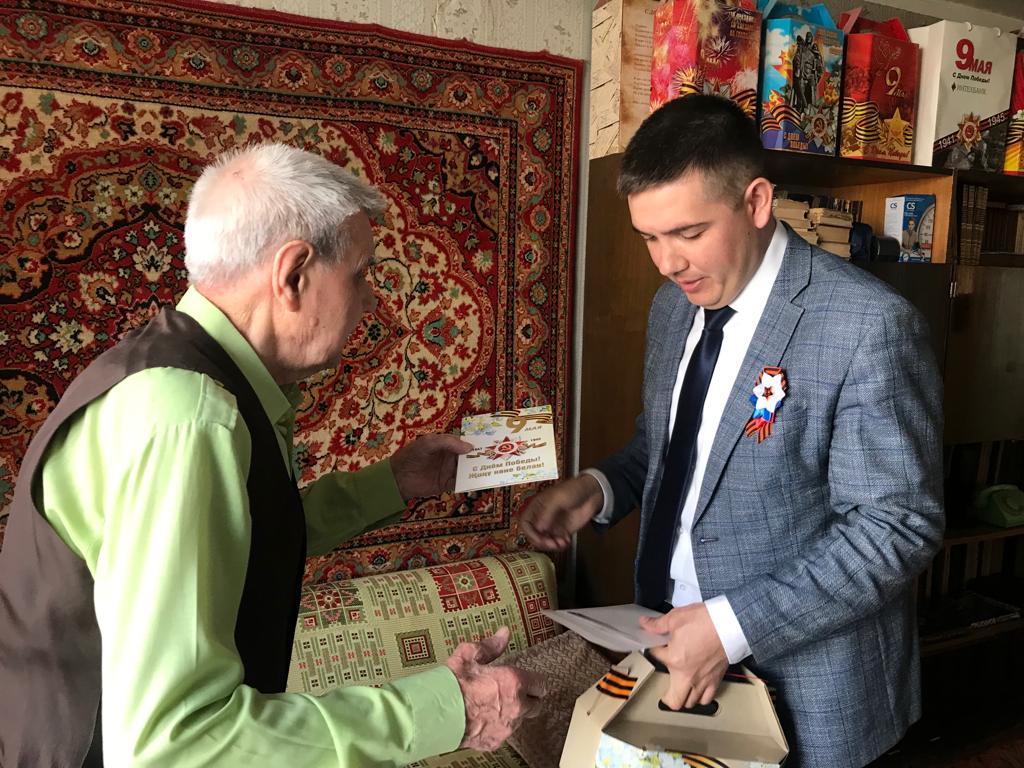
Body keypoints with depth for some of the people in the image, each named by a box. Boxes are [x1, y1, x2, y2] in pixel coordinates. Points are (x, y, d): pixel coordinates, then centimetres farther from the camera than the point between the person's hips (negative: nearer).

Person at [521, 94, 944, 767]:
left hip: (804, 685, -6)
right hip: (676, 640, 6)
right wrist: (601, 487, -6)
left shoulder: (869, 325, -21)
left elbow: (898, 526, -19)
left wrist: (735, 624, -24)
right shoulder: (674, 305, 2)